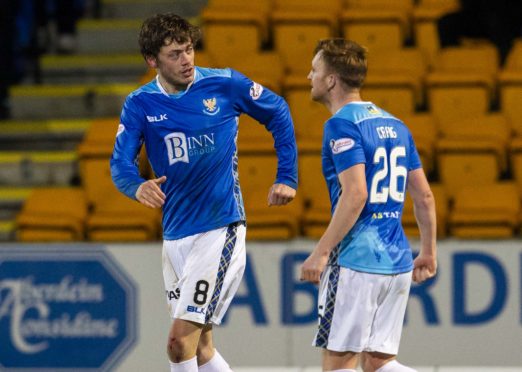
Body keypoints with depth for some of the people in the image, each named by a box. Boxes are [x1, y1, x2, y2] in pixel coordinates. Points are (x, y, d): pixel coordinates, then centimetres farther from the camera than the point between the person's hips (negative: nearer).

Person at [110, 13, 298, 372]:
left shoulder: (224, 84, -6)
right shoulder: (140, 104, 1)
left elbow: (278, 113, 8)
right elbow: (120, 162, -9)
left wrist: (287, 177, 5)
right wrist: (137, 186, -32)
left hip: (219, 231, -5)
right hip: (175, 235, 5)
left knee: (181, 342, -15)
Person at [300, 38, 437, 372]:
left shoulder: (342, 125, -10)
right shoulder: (394, 125, 15)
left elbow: (355, 195, -20)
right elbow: (424, 196, 16)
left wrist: (321, 252, -18)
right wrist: (429, 251, 23)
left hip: (356, 261, -8)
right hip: (398, 263, 8)